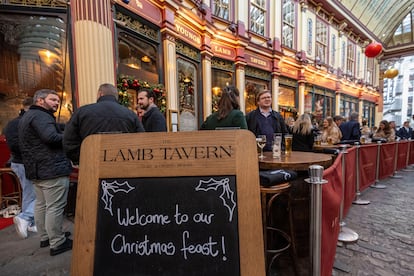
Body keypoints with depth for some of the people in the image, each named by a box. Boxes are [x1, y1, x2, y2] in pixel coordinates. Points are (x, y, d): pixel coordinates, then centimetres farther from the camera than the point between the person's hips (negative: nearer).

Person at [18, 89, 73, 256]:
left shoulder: (27, 116, 20)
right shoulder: (41, 116, -14)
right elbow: (51, 137, -30)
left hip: (36, 169, 11)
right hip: (52, 169, -11)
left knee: (41, 204, 18)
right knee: (55, 207, -4)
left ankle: (45, 237, 31)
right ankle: (57, 243, 6)